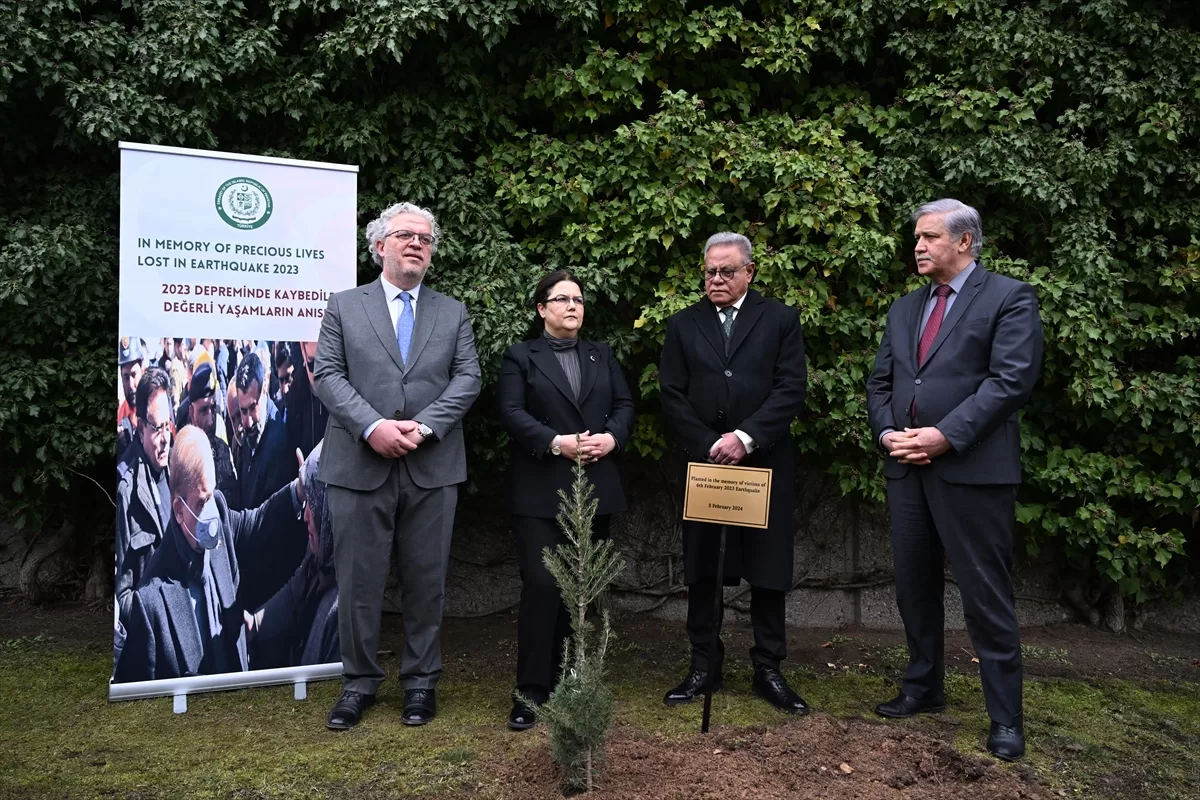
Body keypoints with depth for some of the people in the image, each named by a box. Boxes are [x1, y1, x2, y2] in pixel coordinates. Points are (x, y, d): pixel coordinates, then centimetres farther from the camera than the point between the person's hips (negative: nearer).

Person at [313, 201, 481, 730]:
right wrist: (372, 426, -16)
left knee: (426, 581, 8)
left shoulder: (453, 313, 13)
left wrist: (423, 426, -12)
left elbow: (467, 378, 3)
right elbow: (328, 375, -1)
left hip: (433, 468, 1)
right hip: (360, 465, -1)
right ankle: (359, 681, 21)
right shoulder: (344, 307, 8)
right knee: (358, 581, 5)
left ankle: (421, 681, 22)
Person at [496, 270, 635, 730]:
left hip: (596, 490, 4)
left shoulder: (602, 356, 18)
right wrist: (556, 442, -20)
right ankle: (531, 691, -1)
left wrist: (612, 437, -10)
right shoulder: (521, 357, 5)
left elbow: (624, 405, 10)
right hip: (540, 491, -4)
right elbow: (512, 413, -7)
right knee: (541, 585, -10)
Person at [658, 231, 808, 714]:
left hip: (765, 465, -1)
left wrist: (746, 437, -15)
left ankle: (768, 669, 18)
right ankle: (703, 666, 20)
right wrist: (709, 446, -10)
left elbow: (791, 389, -5)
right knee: (700, 571, 8)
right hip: (701, 464, 2)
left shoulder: (780, 320, 4)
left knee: (768, 571, 5)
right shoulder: (683, 325, 8)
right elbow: (672, 396, 2)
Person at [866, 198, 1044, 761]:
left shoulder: (1009, 298, -2)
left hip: (972, 468, -6)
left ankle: (1005, 718, 11)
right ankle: (923, 688, 30)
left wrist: (945, 435, -18)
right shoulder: (904, 309, 18)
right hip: (906, 467, 7)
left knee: (986, 596, -1)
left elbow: (1011, 380, -13)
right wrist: (887, 432, -3)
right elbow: (880, 382, 16)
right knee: (914, 587, 14)